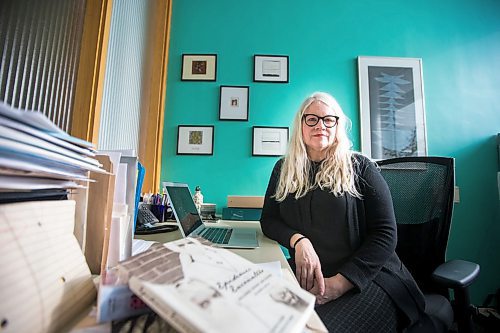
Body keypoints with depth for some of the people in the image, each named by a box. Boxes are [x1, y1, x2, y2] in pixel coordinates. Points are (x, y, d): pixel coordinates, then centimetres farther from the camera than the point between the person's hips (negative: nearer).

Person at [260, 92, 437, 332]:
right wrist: (298, 240, -15)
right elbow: (268, 219, 6)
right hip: (306, 275, 3)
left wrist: (341, 281, -17)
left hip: (367, 275, -2)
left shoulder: (359, 167, 0)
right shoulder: (284, 169, 9)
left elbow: (385, 233, -6)